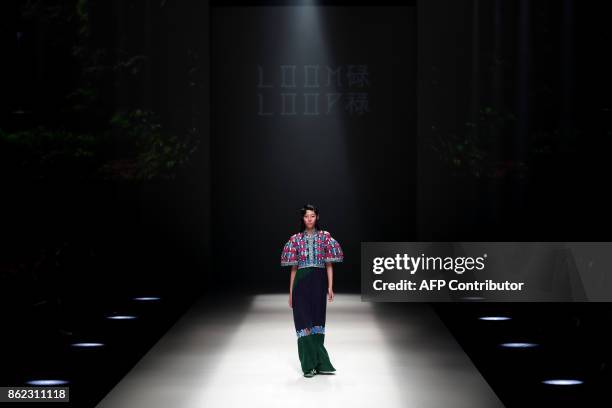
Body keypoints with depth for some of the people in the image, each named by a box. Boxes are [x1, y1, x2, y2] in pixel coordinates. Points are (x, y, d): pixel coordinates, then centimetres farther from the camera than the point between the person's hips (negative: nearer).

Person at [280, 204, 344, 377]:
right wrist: (291, 292, 6)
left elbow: (329, 264, 3)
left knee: (317, 321, 3)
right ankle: (309, 365, -3)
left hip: (319, 282, 0)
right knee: (304, 321, -5)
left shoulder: (325, 237, 5)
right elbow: (293, 267, 8)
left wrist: (330, 287, -4)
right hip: (301, 283, 0)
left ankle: (318, 364, 10)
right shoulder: (296, 239, 7)